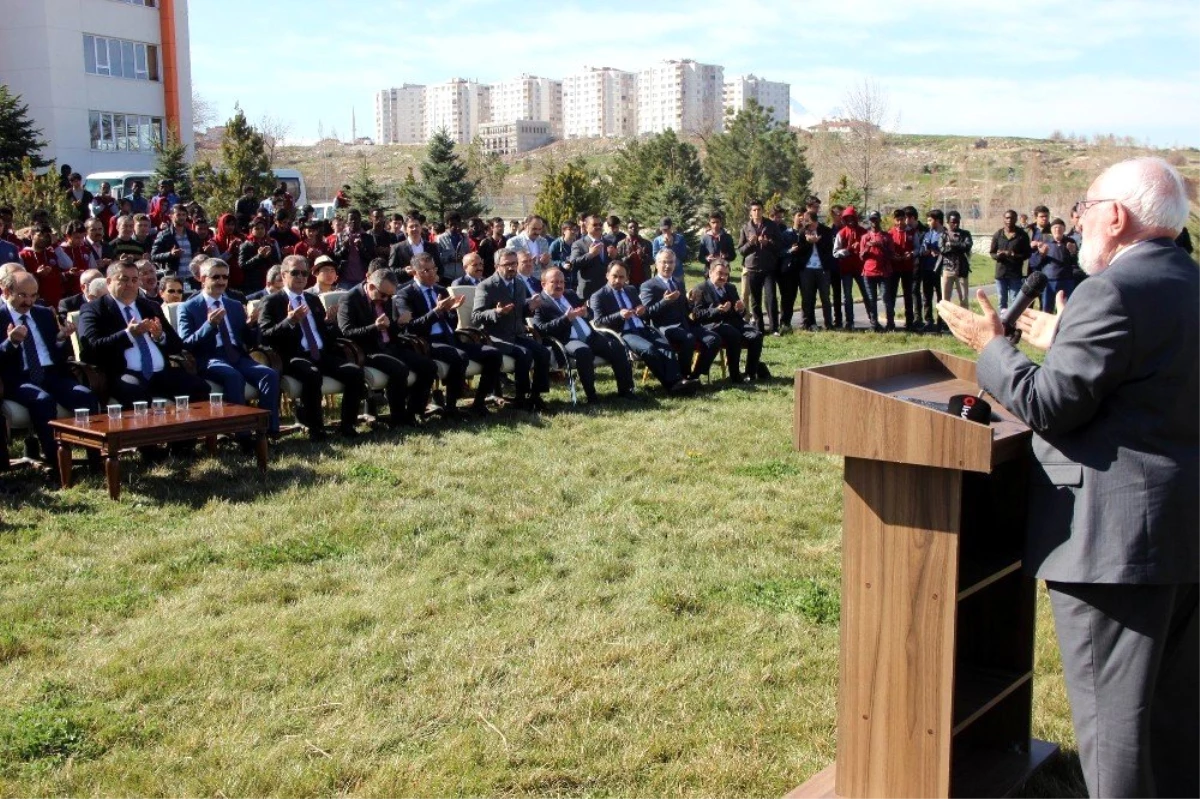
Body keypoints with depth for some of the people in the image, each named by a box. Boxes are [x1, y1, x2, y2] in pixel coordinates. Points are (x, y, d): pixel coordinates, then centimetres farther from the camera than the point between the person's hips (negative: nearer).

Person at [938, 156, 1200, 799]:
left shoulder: (1112, 292, -17)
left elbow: (1051, 405, -18)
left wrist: (991, 346, -3)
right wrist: (1063, 342, 25)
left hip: (1117, 532, -10)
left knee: (1111, 706, 0)